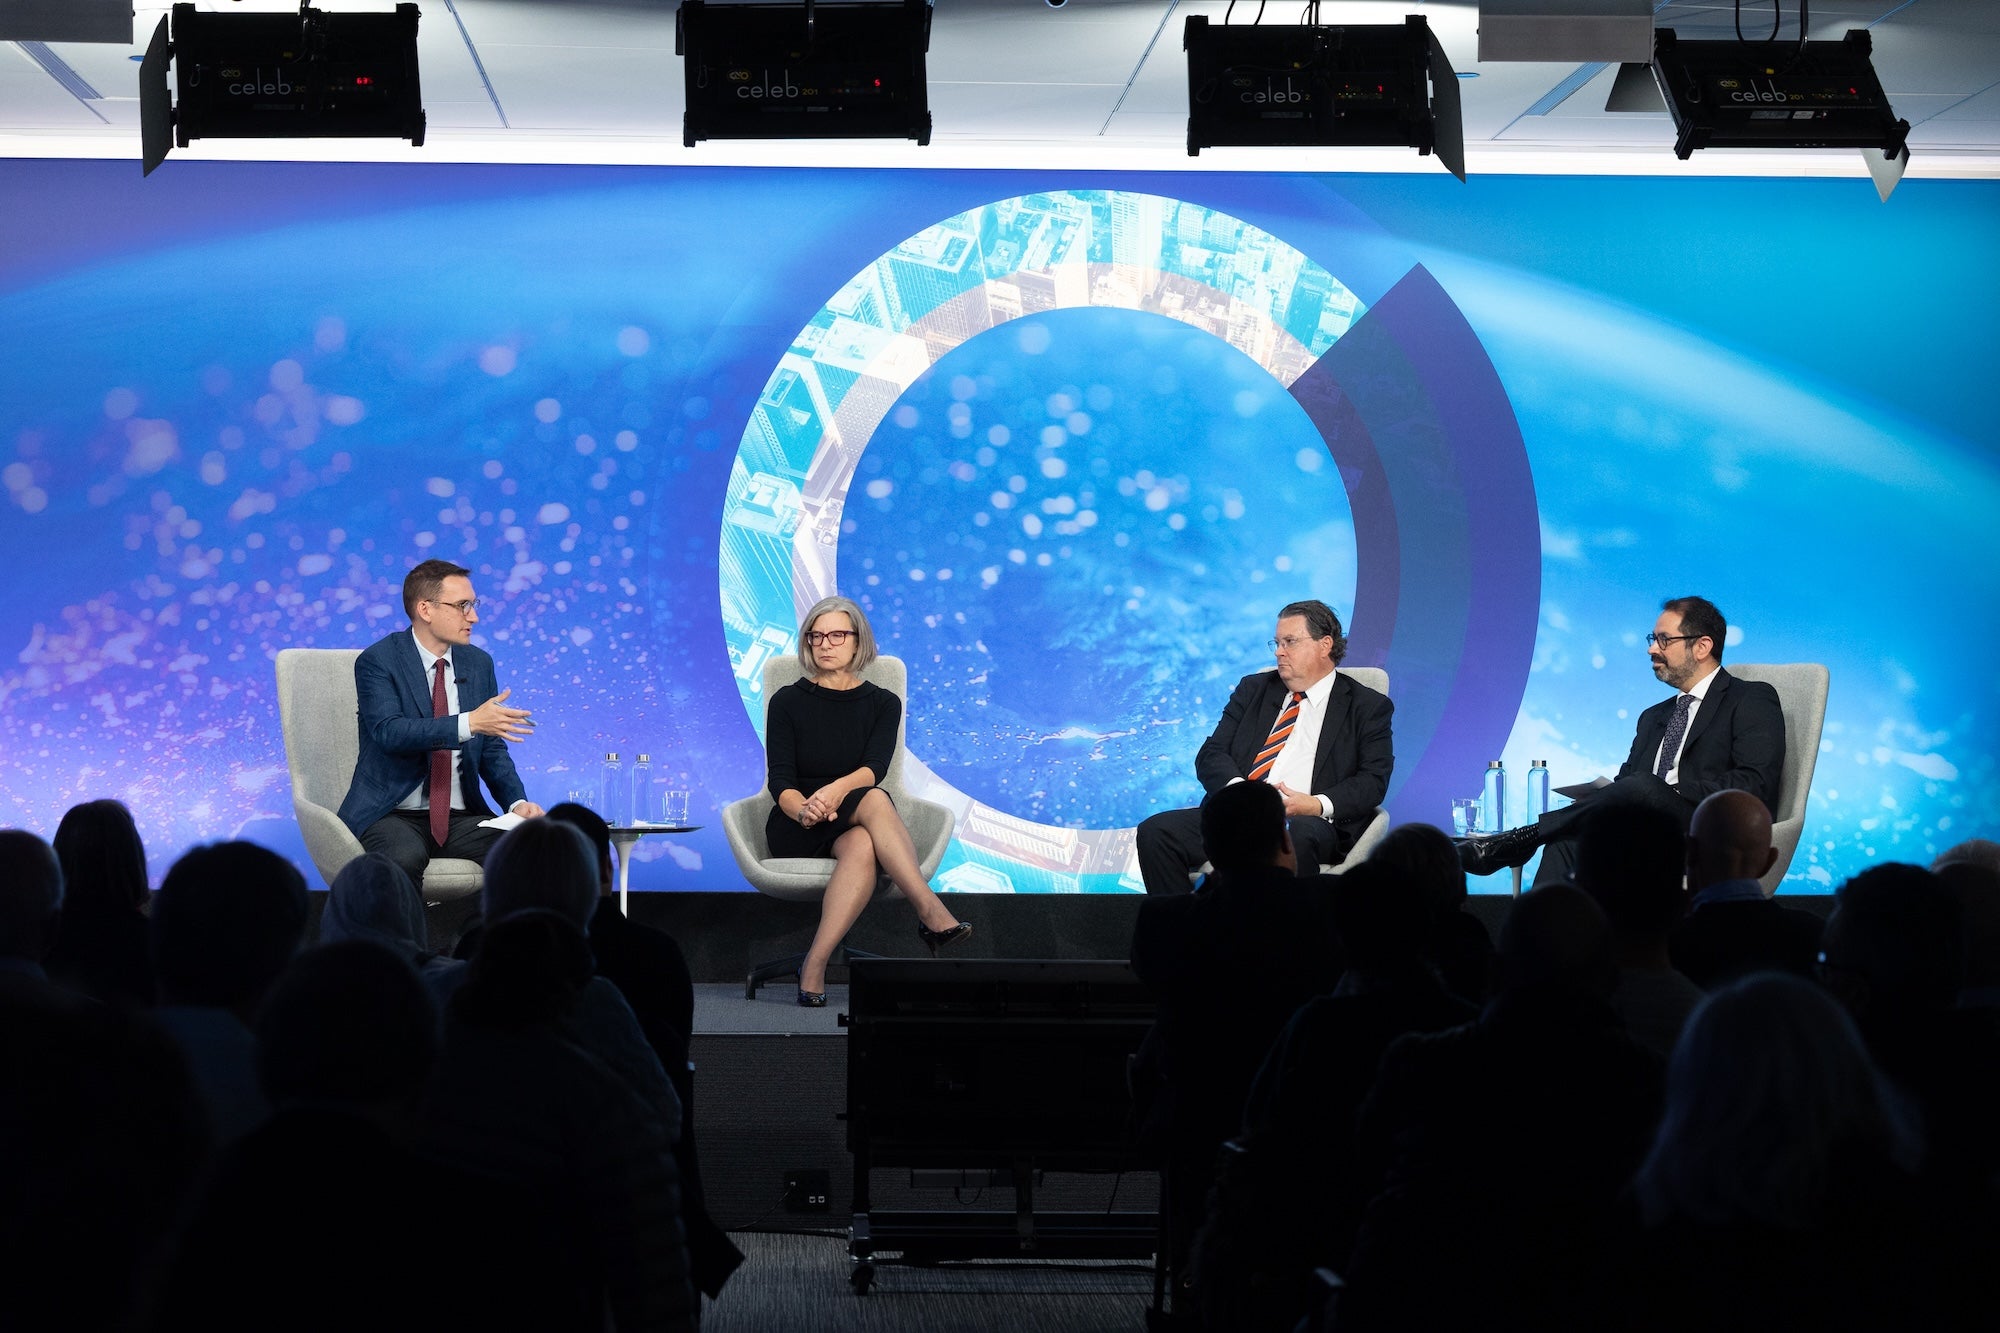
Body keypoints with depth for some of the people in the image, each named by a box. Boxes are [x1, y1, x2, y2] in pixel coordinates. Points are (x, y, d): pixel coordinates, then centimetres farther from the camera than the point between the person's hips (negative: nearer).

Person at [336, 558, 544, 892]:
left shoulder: (479, 664, 11)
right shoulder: (377, 662, -6)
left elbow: (492, 750, 14)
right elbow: (389, 732, -22)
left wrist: (517, 802, -6)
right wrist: (469, 723, -32)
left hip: (460, 817, 4)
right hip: (391, 815, -4)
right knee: (405, 858, -39)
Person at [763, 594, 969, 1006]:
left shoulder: (883, 704, 9)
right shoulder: (788, 702, 6)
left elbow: (875, 768, -10)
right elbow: (780, 780, -5)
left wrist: (838, 789, -34)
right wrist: (805, 810, -29)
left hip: (854, 825, 2)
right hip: (797, 829, -2)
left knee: (862, 847, -39)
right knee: (876, 802, -36)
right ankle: (932, 914, -47)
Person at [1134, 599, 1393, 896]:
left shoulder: (1368, 707, 12)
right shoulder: (1253, 689, 23)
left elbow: (1373, 782, 1)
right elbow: (1211, 754, 13)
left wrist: (1316, 805, -17)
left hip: (1309, 823, -4)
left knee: (1293, 839, -41)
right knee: (1155, 831, -21)